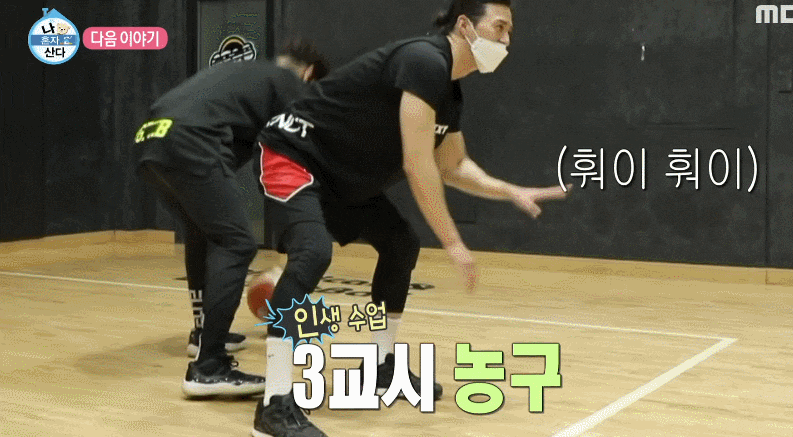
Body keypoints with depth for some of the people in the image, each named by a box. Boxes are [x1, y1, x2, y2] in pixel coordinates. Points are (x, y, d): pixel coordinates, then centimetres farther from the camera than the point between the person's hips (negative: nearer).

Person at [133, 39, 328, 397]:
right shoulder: (289, 85, 15)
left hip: (150, 140, 9)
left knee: (204, 231, 27)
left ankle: (205, 331, 38)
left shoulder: (243, 72, 36)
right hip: (187, 142, -9)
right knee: (236, 243, -7)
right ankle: (208, 368, -14)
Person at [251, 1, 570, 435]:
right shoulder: (425, 60, -24)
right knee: (313, 252, -31)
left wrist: (513, 192, 7)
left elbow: (453, 166, 19)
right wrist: (453, 243, -21)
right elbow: (417, 165, -27)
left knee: (401, 245, 14)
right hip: (295, 155, -11)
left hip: (344, 173, 11)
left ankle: (383, 367, 26)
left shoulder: (450, 92, 6)